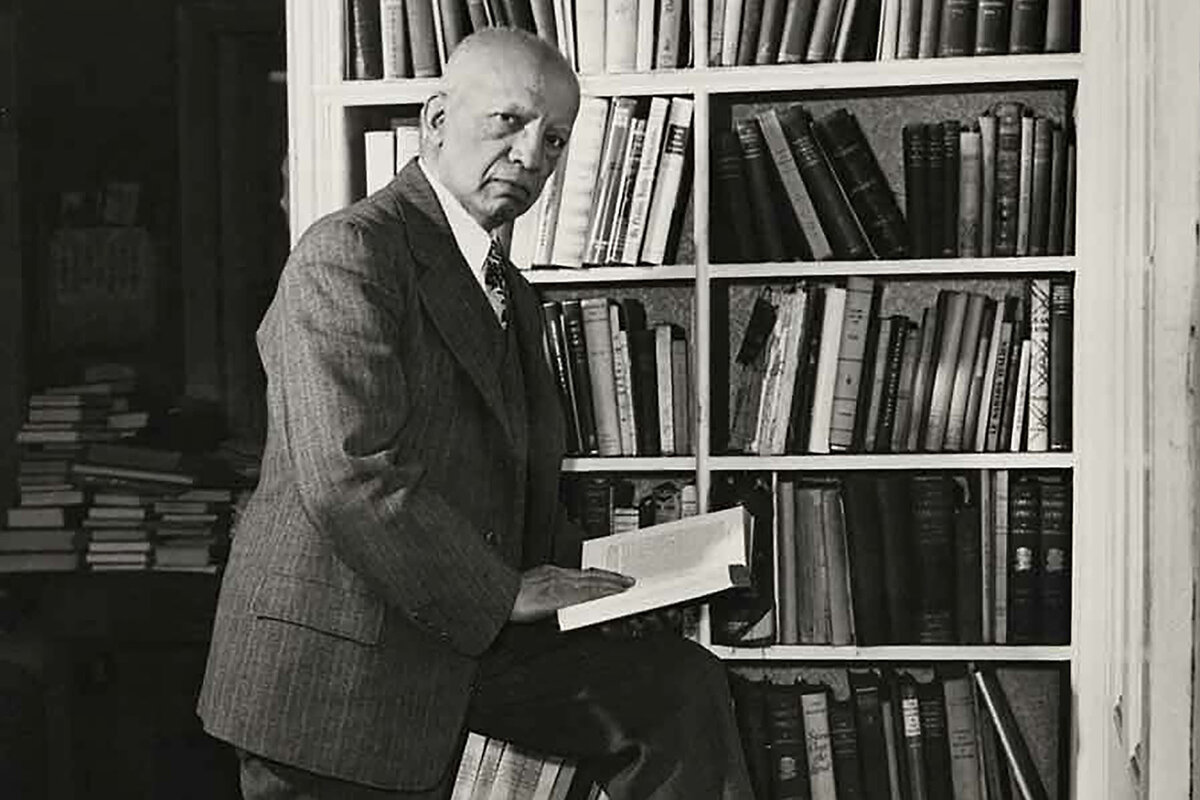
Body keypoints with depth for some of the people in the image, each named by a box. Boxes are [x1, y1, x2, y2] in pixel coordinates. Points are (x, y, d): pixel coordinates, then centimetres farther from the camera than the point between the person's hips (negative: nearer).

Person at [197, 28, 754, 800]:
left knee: (679, 688, -1)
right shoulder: (349, 253, -15)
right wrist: (501, 593, -19)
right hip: (338, 676, -8)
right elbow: (349, 478, -25)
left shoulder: (513, 297, 16)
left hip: (465, 641, 8)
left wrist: (575, 582, 1)